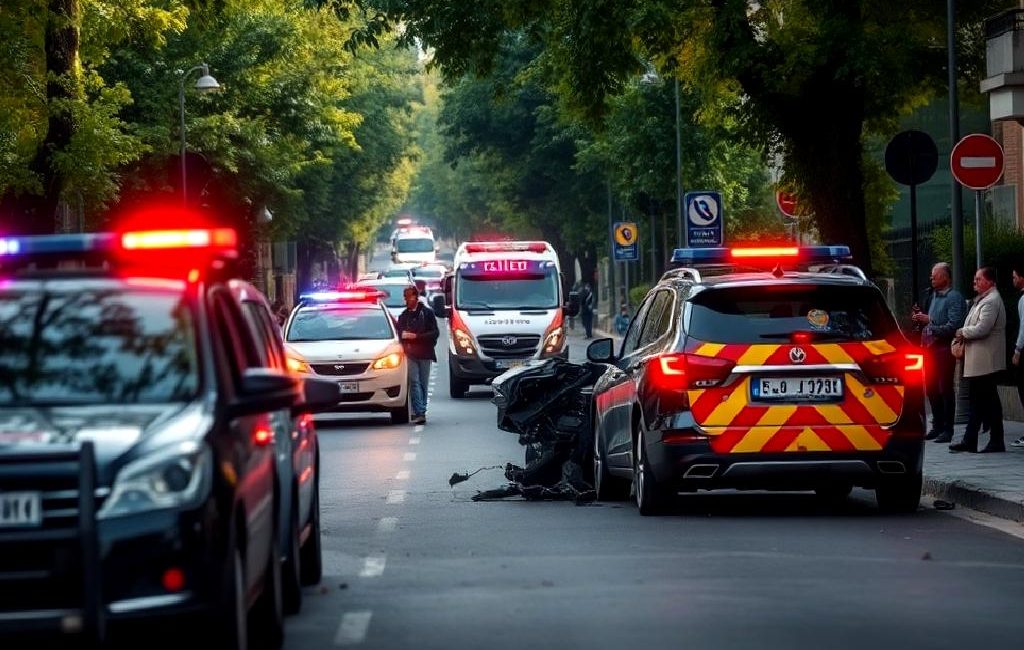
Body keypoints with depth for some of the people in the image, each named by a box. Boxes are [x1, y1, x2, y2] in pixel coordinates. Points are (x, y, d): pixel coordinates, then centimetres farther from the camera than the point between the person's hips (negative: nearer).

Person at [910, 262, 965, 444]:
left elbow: (954, 325, -19)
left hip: (944, 349, -8)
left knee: (945, 389, -4)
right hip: (930, 348, 8)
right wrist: (920, 319, 7)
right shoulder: (933, 296, 17)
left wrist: (930, 322, -18)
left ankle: (947, 430, 0)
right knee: (932, 388, 12)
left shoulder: (954, 297, -8)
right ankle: (937, 426, 21)